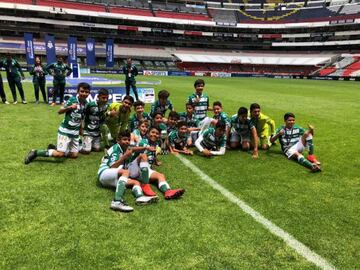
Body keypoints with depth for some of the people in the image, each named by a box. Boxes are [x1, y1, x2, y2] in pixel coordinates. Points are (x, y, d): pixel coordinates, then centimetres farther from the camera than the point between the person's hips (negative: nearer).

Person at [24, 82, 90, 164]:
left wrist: (81, 129, 14)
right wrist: (70, 107, -26)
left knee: (74, 155, 7)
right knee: (60, 154, -16)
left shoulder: (86, 104, 3)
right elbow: (59, 111, -10)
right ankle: (35, 152, 0)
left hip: (75, 132, 6)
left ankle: (54, 148, 27)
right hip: (65, 130, -6)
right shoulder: (72, 100, -13)